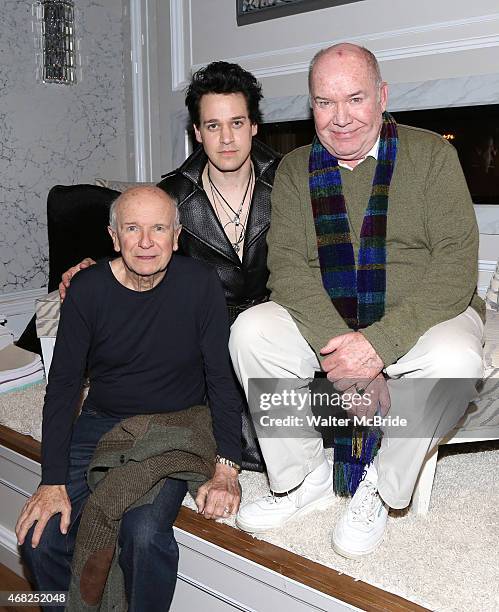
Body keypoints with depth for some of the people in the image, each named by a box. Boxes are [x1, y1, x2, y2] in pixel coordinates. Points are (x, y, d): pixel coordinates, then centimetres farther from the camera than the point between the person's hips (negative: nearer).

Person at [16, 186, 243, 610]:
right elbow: (63, 385, -4)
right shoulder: (87, 291, -8)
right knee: (40, 536, -12)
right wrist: (53, 482, -11)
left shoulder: (200, 284, -13)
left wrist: (226, 469, -19)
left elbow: (223, 379, -10)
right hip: (101, 422, 3)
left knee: (144, 533, -26)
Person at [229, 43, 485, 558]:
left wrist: (379, 343, -28)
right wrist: (337, 342, -27)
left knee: (454, 361, -34)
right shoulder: (295, 169, 4)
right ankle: (305, 477, -4)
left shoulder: (430, 154, -5)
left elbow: (456, 263, -15)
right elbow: (287, 266, -9)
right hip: (324, 320, 3)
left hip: (422, 315, -2)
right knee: (251, 331, -22)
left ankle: (380, 488, -8)